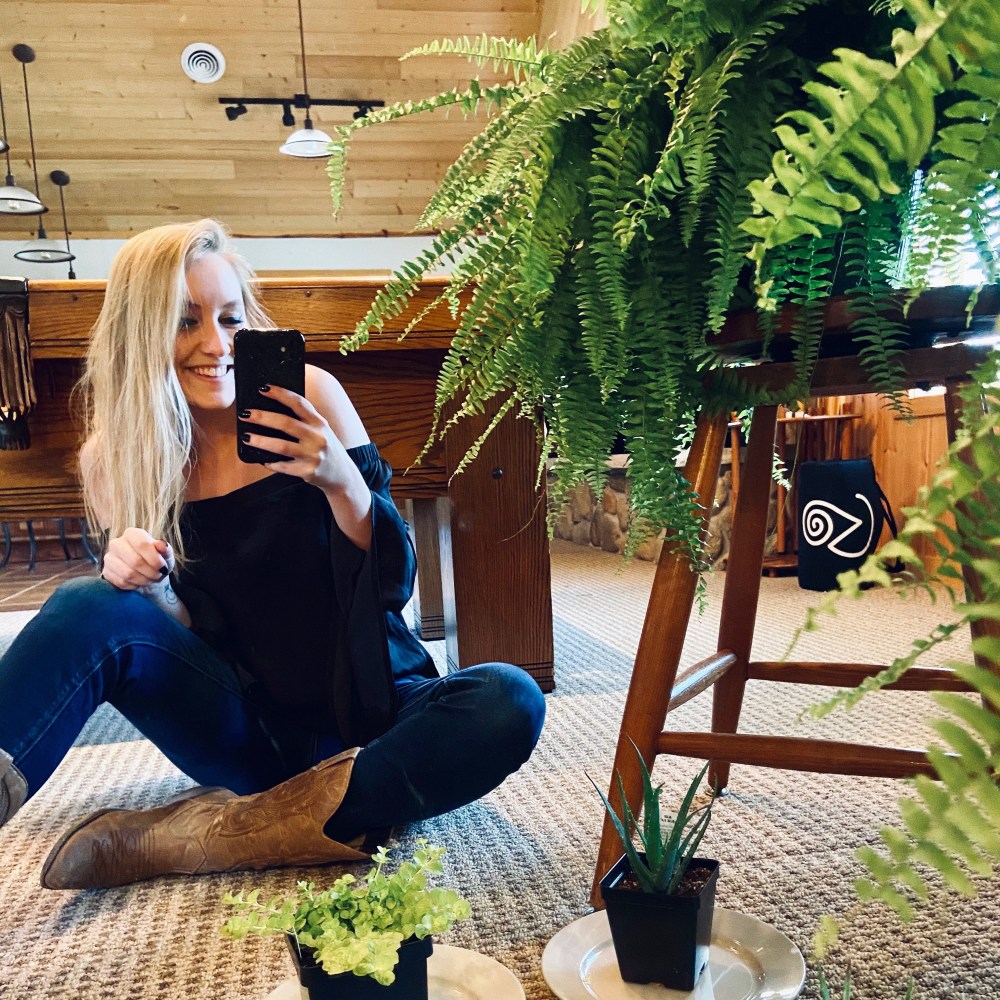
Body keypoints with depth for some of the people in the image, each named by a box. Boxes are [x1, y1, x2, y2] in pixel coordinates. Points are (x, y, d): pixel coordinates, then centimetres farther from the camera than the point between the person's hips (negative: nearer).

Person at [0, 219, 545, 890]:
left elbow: (395, 583, -9)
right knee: (91, 606, -21)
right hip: (248, 728, 1)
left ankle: (219, 833, -25)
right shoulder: (118, 462, -1)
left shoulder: (308, 395, -8)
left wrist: (341, 481, -27)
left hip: (365, 711, 0)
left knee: (510, 702, -31)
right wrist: (138, 578, -17)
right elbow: (177, 628, 5)